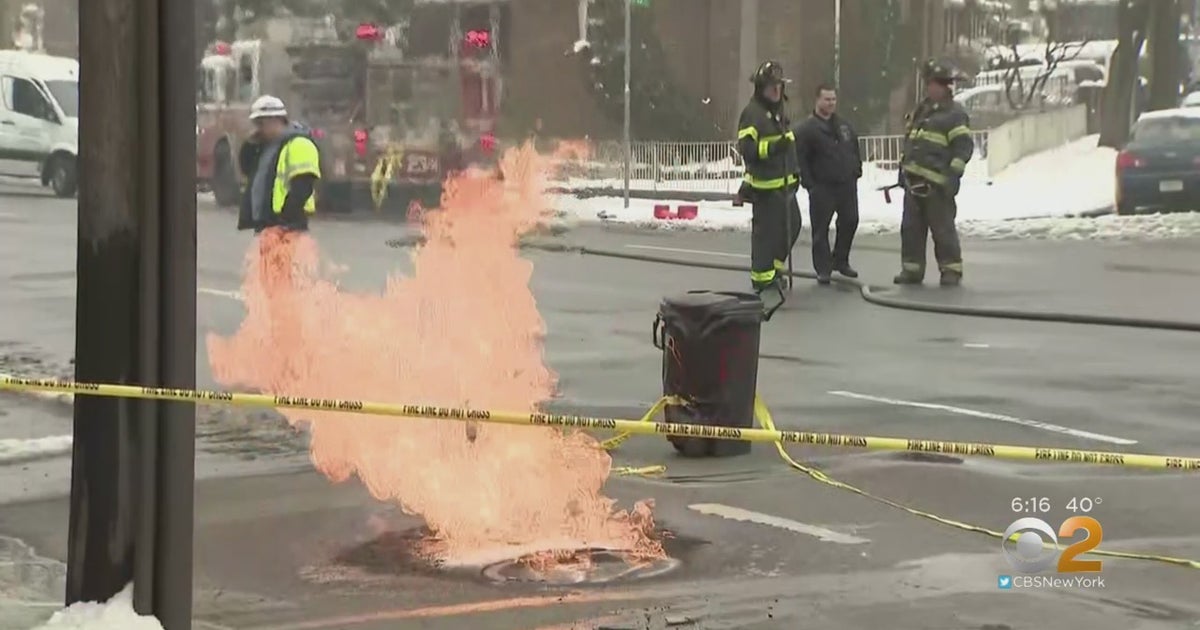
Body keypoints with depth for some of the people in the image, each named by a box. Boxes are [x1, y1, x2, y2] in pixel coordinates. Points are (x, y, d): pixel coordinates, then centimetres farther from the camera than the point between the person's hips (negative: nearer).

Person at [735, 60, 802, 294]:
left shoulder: (778, 110, 16)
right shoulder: (752, 112, -14)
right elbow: (746, 147, -21)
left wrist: (795, 170, 24)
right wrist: (772, 146, -31)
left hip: (784, 182, 9)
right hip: (764, 185, -9)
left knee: (792, 226, 16)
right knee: (765, 230, -5)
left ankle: (775, 267, 31)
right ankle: (762, 277, 3)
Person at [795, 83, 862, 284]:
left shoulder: (843, 125, 12)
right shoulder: (806, 128, -8)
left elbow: (855, 148, 22)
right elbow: (800, 159, -11)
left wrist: (857, 170, 12)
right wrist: (808, 183, -15)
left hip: (847, 184, 6)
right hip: (822, 187, -6)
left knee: (850, 222, 9)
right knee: (821, 228, -2)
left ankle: (840, 261, 26)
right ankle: (823, 269, 6)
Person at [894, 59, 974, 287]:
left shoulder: (955, 115, -7)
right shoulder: (920, 112, 19)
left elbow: (964, 146, -12)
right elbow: (908, 142, 25)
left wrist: (953, 175, -19)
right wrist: (903, 170, 19)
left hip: (937, 184, -8)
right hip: (914, 181, 8)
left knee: (943, 228, -4)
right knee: (911, 227, 8)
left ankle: (952, 270, 3)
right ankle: (912, 269, 14)